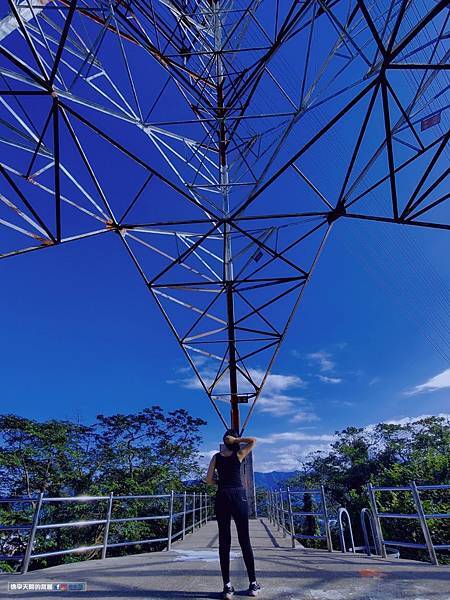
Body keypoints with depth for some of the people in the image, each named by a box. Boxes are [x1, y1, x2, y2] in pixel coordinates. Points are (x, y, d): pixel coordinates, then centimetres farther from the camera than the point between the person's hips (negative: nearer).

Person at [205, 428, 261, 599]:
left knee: (224, 542, 7)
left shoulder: (216, 456, 3)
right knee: (244, 540, 8)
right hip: (239, 496, -1)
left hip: (222, 497, 1)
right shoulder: (239, 454, -2)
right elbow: (253, 440, 8)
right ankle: (253, 583, 16)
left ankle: (227, 586, 9)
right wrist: (237, 440, -1)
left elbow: (209, 479, 1)